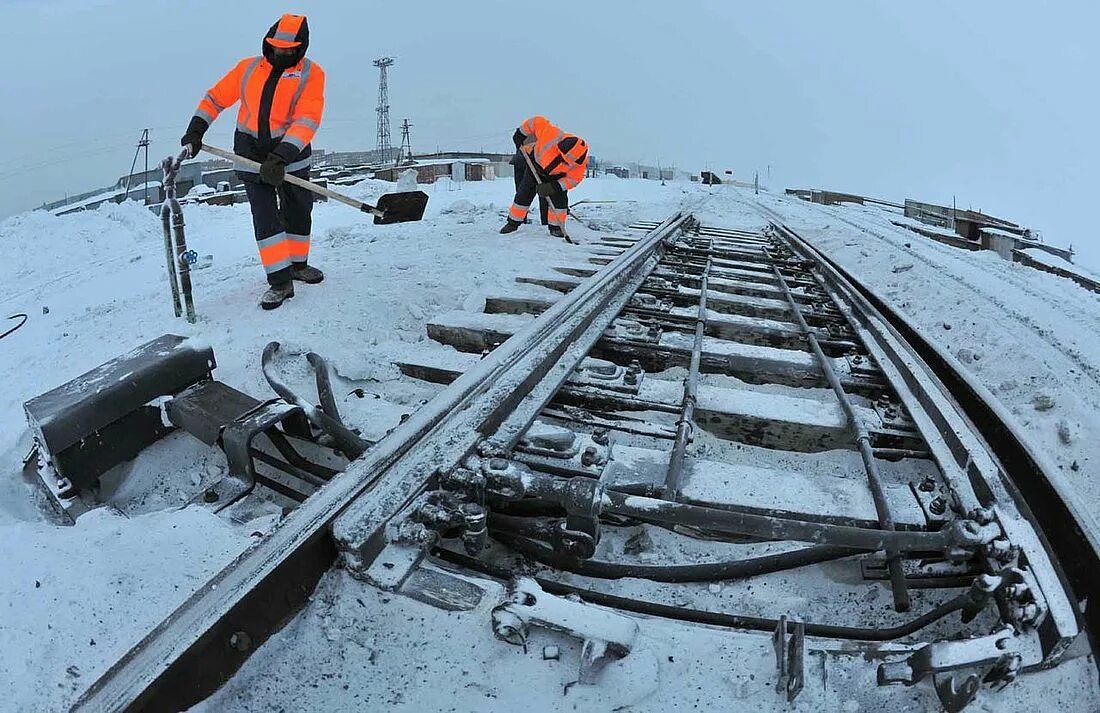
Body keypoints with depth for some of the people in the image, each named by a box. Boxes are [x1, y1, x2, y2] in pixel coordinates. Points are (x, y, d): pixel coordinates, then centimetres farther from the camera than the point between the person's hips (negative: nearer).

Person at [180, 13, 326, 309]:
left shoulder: (311, 73, -5)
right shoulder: (248, 67, 5)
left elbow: (308, 119, -18)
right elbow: (216, 97, 13)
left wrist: (281, 156, -28)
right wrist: (196, 129, 1)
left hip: (292, 154, -1)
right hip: (251, 153, 1)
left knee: (298, 213, 10)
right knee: (265, 216, -6)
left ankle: (297, 265, 31)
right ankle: (280, 281, -6)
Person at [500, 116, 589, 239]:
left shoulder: (580, 164, -35)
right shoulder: (552, 135, -42)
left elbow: (573, 179, -25)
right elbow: (537, 122, -28)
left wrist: (554, 187, -35)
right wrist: (521, 134, -17)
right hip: (535, 163, 0)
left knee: (559, 198, -13)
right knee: (524, 193, 2)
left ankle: (556, 227, 2)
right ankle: (513, 222, 15)